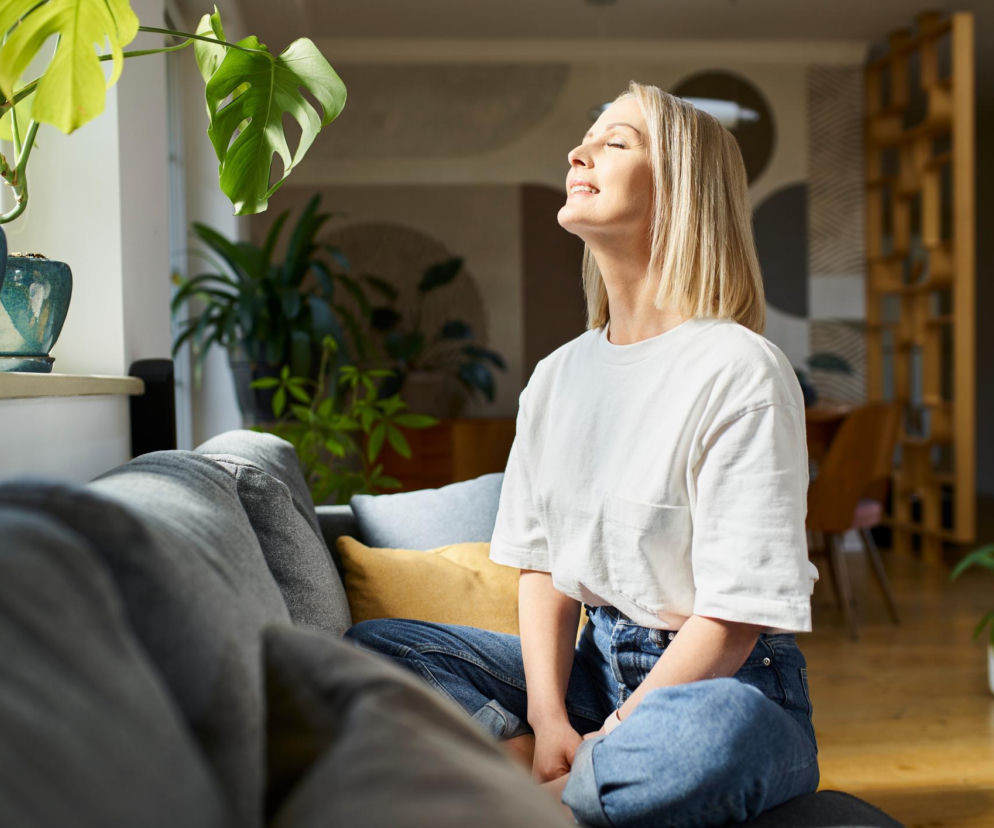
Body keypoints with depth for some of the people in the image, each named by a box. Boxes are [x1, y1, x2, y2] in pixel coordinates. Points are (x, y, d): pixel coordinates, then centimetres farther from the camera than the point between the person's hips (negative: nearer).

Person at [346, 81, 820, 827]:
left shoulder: (740, 370, -14)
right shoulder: (555, 378, 8)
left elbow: (735, 615, -16)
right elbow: (542, 565, 5)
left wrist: (609, 738, -18)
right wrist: (548, 721, -11)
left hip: (723, 683, -6)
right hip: (593, 662, 6)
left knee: (711, 730, -41)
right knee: (370, 648, -6)